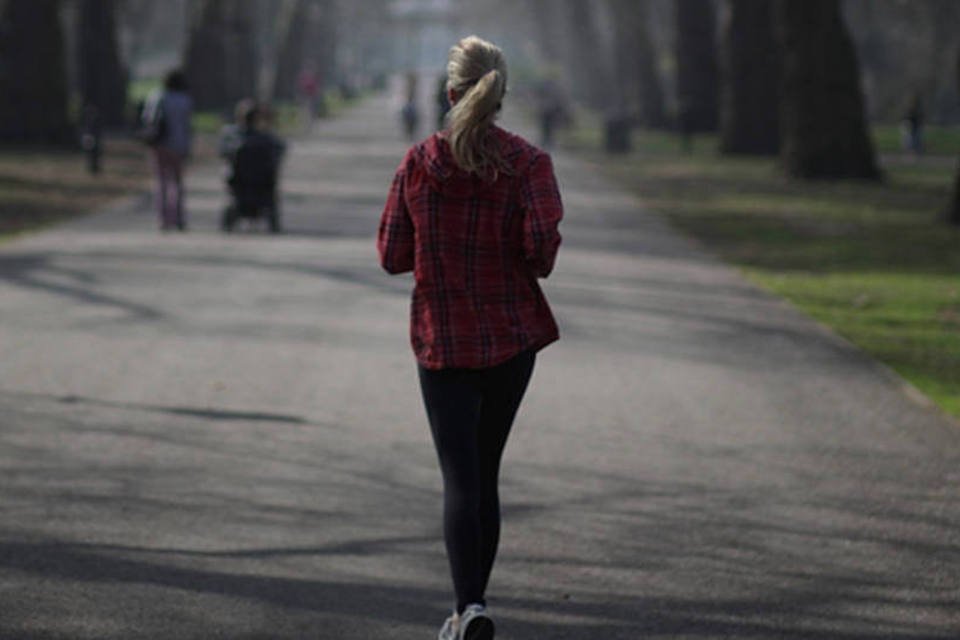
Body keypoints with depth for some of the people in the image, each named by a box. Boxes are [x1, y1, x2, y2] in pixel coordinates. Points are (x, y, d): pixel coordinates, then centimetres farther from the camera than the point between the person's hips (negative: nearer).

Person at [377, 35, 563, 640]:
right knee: (486, 473, 16)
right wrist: (531, 264, 5)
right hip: (513, 338, 1)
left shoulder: (419, 164, -3)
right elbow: (542, 243, -17)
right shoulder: (528, 162, -6)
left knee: (460, 479, -3)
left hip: (442, 340, -1)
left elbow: (392, 256, -1)